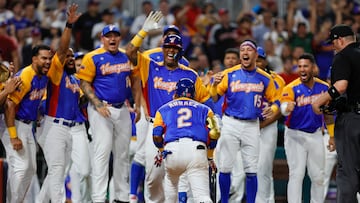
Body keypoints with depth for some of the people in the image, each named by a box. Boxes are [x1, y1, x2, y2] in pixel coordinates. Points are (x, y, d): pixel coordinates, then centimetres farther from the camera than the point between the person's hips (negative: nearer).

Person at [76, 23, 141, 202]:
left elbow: (133, 80, 19)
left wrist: (137, 104, 11)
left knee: (122, 154, 10)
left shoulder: (126, 57, 10)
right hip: (101, 109, -6)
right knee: (101, 152, -11)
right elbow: (84, 83, -8)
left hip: (122, 110, 6)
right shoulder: (93, 58, -7)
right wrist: (98, 105, -17)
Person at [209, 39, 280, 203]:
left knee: (251, 170, 0)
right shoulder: (229, 74, -1)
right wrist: (215, 84, -20)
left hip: (252, 126, 1)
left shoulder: (265, 78, 4)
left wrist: (273, 109, -10)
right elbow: (214, 98, 0)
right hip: (231, 123, -1)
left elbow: (275, 100, 13)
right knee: (225, 167, 0)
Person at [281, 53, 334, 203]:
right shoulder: (291, 88, -14)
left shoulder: (324, 87, 0)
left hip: (315, 135, 4)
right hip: (295, 135, -4)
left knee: (318, 176, 8)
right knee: (296, 174, -9)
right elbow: (284, 109, -33)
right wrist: (288, 108, -55)